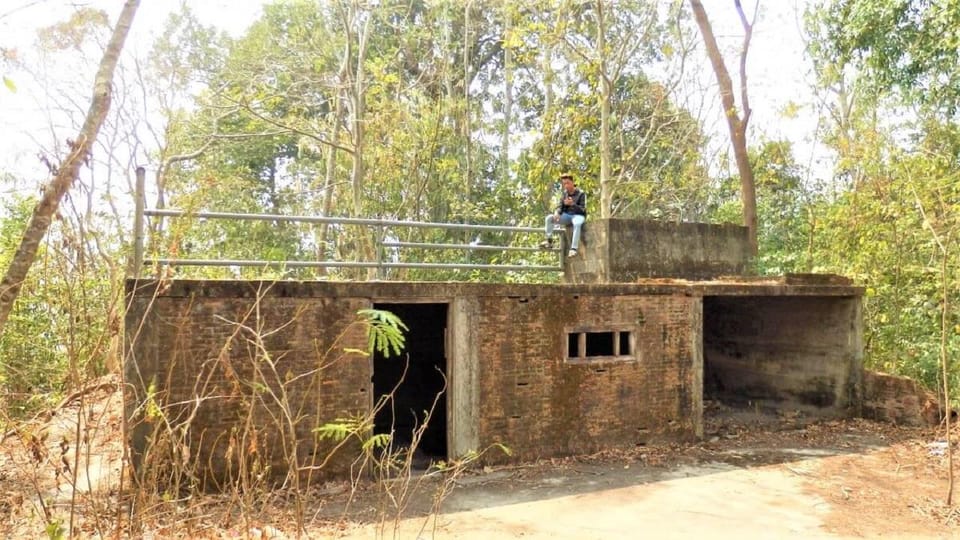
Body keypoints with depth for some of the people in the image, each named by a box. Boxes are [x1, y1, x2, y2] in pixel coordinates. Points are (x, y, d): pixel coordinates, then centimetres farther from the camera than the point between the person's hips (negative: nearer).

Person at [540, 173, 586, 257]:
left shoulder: (581, 194, -9)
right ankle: (549, 241, -12)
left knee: (577, 224, -42)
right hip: (567, 215, 5)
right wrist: (557, 213, -19)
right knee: (549, 218, -16)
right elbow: (560, 207, 5)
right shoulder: (564, 193, 5)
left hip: (578, 215, -5)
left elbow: (583, 210, -14)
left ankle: (574, 248, -42)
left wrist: (572, 204, -31)